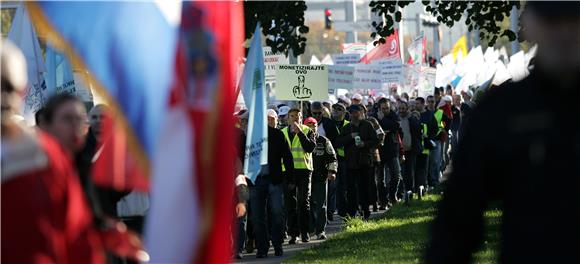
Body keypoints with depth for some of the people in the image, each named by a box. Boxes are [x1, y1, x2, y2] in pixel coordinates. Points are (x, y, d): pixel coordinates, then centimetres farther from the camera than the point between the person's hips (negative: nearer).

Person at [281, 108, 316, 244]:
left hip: (303, 170, -3)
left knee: (304, 202, -1)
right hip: (287, 170, 3)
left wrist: (300, 132, -17)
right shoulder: (282, 133, 12)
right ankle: (293, 233, 6)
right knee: (290, 203, 2)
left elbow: (310, 147, -14)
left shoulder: (307, 131, 2)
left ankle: (304, 232, 4)